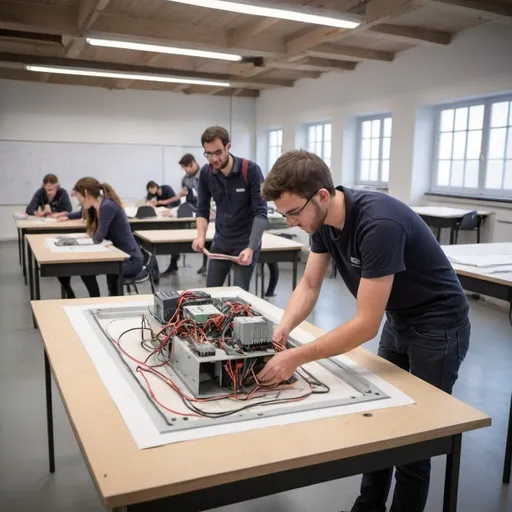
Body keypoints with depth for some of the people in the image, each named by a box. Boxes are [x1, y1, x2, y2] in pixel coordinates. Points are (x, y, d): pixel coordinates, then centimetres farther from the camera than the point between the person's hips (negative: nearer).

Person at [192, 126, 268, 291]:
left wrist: (250, 248, -29)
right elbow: (203, 210, 2)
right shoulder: (205, 173, -5)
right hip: (220, 242, 5)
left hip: (246, 243, -5)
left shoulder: (251, 170, -19)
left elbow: (261, 213, -20)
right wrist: (201, 236, -17)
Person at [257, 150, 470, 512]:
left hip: (438, 328, -8)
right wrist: (282, 329, -22)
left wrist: (296, 358, -33)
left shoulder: (379, 224, -35)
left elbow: (367, 324, -33)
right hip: (398, 321, 8)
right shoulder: (323, 219, -9)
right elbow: (309, 286, -4)